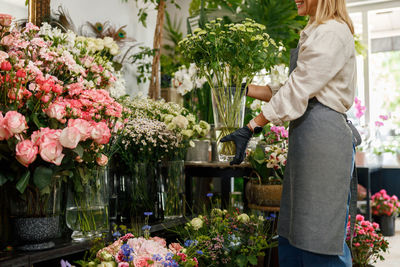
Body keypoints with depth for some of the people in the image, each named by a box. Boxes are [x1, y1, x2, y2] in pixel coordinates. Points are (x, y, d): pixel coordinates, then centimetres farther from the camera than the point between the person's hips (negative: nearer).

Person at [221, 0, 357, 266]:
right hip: (305, 134, 10)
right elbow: (291, 91, 22)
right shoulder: (314, 34, 24)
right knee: (291, 233, 12)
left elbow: (297, 92, -14)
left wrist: (250, 128, -12)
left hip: (322, 133, -10)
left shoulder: (332, 32, -8)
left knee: (320, 236, -5)